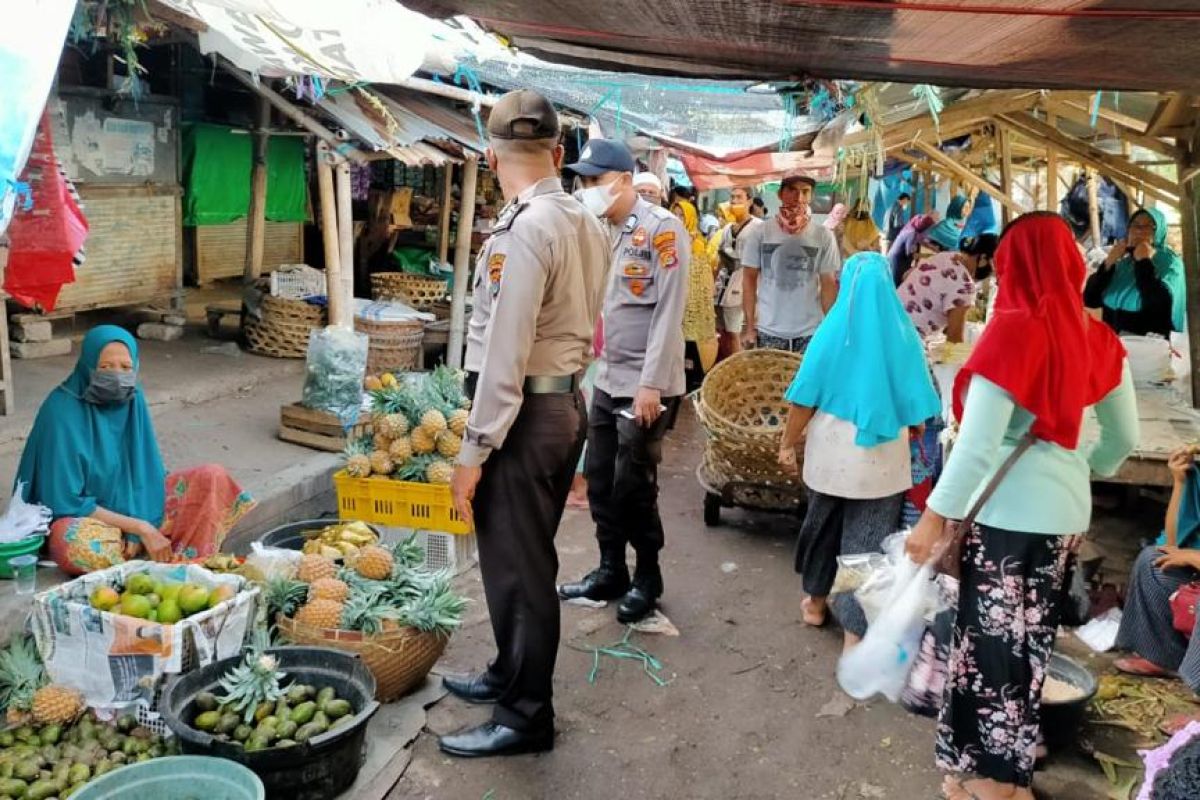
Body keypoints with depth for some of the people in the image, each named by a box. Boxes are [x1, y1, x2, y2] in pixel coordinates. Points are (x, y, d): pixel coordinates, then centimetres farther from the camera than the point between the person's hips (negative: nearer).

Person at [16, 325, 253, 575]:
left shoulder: (132, 399, -5)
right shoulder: (63, 411, -21)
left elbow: (147, 471, -2)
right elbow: (67, 502, -20)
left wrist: (139, 530, -19)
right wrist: (140, 528, -22)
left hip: (134, 505, 5)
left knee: (212, 477, -13)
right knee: (71, 541, -40)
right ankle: (179, 561, -24)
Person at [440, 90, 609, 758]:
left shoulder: (523, 229, -19)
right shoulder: (588, 223, 7)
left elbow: (504, 355, -21)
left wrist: (474, 451, -17)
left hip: (524, 414, -9)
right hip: (569, 402, 9)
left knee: (517, 566, 3)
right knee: (526, 557, 21)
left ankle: (525, 717, 18)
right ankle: (512, 674, 39)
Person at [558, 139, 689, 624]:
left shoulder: (662, 229, -11)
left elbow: (669, 311, -15)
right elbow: (597, 304, 12)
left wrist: (651, 383, -18)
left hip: (645, 386, -7)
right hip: (607, 380, 7)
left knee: (633, 487, 1)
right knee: (600, 482, 11)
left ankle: (647, 577, 20)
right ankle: (611, 570, 26)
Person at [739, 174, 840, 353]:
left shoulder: (824, 237, 0)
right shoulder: (759, 233, -1)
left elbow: (829, 284, 4)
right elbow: (749, 280, 3)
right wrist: (750, 327, 0)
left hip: (811, 333, 0)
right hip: (768, 332, 0)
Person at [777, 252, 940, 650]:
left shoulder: (832, 330, -8)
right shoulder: (902, 335, -7)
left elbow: (805, 398, -6)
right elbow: (916, 407, -1)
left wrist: (787, 443, 7)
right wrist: (907, 435, 19)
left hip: (830, 451, 1)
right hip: (882, 458, -1)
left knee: (825, 525, 21)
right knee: (867, 540, 5)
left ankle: (816, 601, 39)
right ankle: (855, 631, 6)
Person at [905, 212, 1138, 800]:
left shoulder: (1014, 333, -16)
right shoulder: (1096, 337, 4)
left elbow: (977, 444, -20)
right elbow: (1124, 437, 13)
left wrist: (935, 515, -13)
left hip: (1008, 508, -7)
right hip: (1064, 506, 7)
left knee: (992, 636, 7)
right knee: (1030, 635, 19)